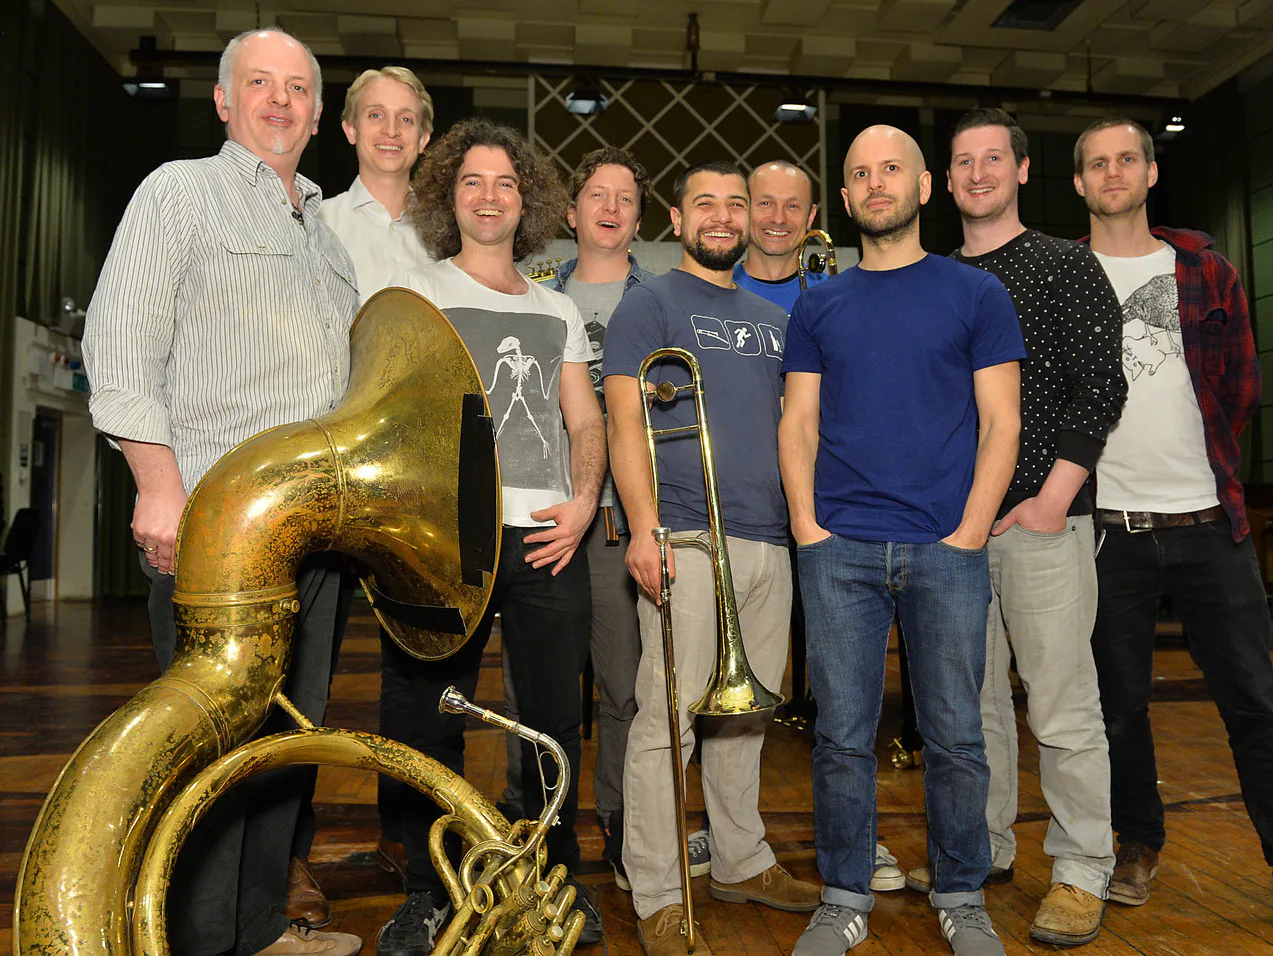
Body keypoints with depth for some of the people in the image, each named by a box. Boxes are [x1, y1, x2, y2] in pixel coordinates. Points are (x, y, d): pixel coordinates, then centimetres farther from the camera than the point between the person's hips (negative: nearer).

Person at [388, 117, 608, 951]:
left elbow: (586, 421, 16)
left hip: (549, 536, 3)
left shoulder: (559, 311, 20)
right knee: (438, 721, 2)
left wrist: (583, 500, -2)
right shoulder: (415, 291, 10)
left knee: (557, 719, 6)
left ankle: (558, 879, 25)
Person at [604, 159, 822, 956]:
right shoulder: (650, 304, 2)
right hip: (687, 537, -6)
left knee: (745, 714, 15)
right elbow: (625, 422, -7)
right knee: (668, 718, -4)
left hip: (769, 540, 6)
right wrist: (644, 526, -18)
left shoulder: (775, 320, 20)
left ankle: (741, 862, 31)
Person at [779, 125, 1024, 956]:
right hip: (840, 551, 1)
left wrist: (969, 534, -7)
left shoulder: (976, 294, 7)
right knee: (843, 735, 5)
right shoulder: (819, 307, 13)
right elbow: (799, 425, 9)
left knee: (955, 735, 7)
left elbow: (1000, 425, 2)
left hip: (948, 550, -1)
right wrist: (808, 528, -3)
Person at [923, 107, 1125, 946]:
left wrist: (1052, 499, -14)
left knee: (1063, 706, -1)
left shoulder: (1067, 265, 2)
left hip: (1041, 517, -5)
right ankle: (987, 849, 27)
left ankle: (1082, 873, 15)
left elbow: (1100, 388, -7)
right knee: (973, 699, 12)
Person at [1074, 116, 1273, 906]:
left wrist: (1208, 470, 10)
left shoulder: (1205, 268, 8)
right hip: (1109, 528, -1)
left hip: (1209, 523, 1)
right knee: (1120, 703, 10)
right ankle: (1140, 842, 28)